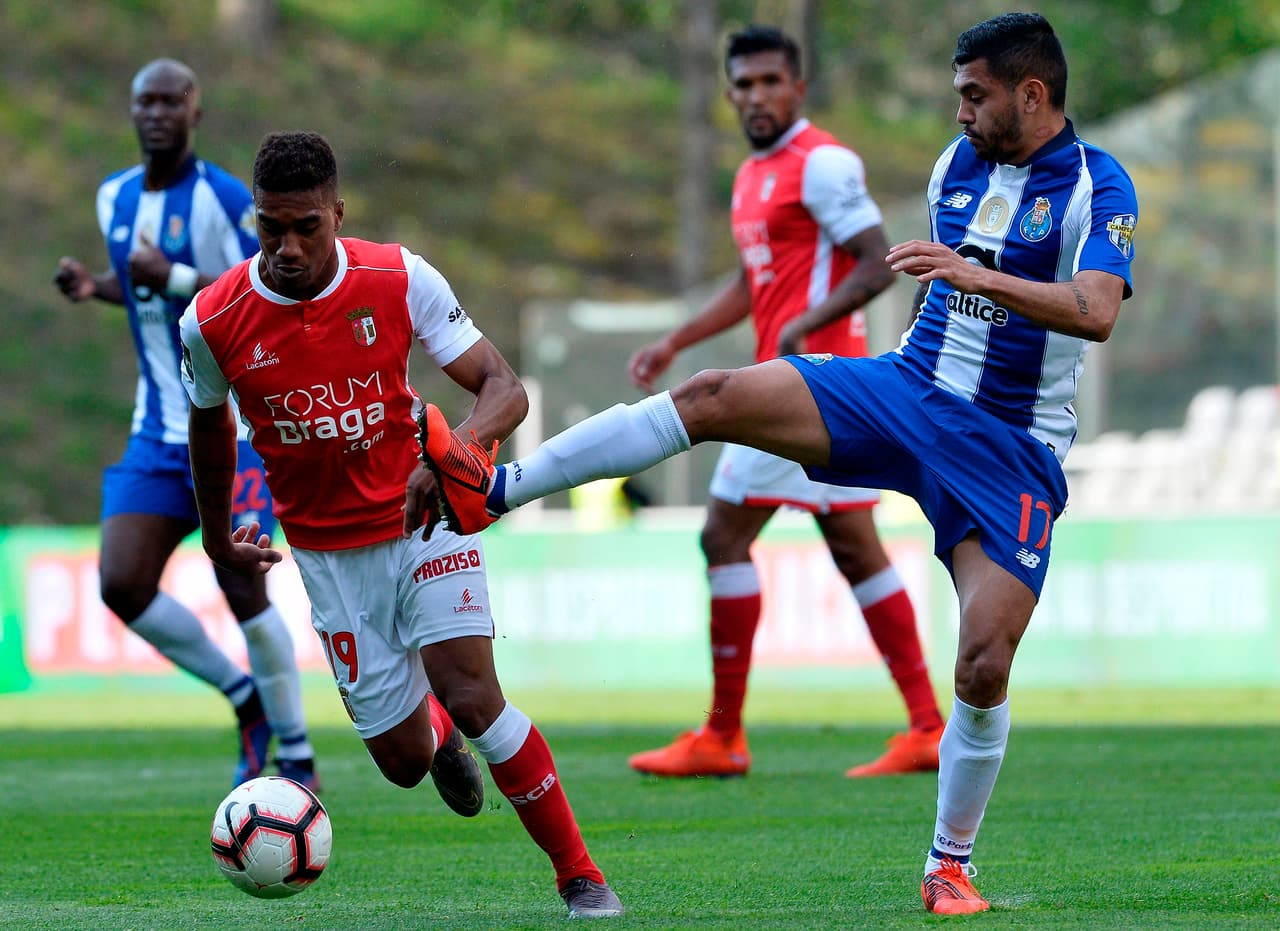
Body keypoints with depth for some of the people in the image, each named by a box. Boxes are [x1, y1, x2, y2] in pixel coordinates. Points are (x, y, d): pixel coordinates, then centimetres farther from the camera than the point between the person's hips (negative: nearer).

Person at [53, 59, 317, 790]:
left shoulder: (226, 198, -13)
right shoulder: (115, 198, 9)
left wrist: (174, 278, -24)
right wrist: (96, 286, 5)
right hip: (159, 430, 6)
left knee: (241, 589, -8)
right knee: (123, 585, -5)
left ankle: (299, 761, 8)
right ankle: (247, 701, 15)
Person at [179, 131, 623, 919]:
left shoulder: (400, 280, -15)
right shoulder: (213, 322, -12)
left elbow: (505, 389, -17)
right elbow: (210, 425, 10)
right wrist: (218, 537, 21)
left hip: (426, 520, -2)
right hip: (330, 552, 2)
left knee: (473, 698, -21)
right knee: (402, 759, 1)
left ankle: (581, 876, -6)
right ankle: (437, 734, 41)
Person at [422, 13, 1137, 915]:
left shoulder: (1097, 186, -11)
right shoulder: (958, 162, 9)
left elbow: (1097, 312, -28)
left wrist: (979, 276, -38)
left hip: (1011, 457, -5)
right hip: (906, 390, 5)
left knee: (985, 667, -13)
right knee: (714, 398, -16)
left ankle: (951, 865, 8)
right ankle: (491, 490, -19)